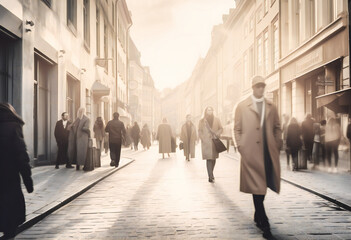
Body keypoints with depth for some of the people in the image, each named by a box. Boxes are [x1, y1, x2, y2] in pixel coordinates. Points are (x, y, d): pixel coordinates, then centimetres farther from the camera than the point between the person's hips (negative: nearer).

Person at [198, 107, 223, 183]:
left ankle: (211, 174, 24)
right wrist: (203, 139, -7)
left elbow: (221, 128, 11)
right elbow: (200, 131, 6)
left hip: (215, 142, 2)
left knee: (213, 158, 6)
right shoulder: (202, 121, 7)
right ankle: (211, 176, -13)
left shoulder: (217, 120, 10)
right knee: (209, 159, -11)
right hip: (206, 142, -2)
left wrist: (217, 134, -8)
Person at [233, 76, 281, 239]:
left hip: (269, 152, 4)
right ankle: (264, 223, -3)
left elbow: (277, 127, 18)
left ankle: (258, 216, 27)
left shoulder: (271, 107, 15)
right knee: (257, 186, -5)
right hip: (250, 151, -3)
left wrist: (278, 144, 7)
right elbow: (237, 129, 6)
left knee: (263, 184, 9)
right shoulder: (242, 106, 6)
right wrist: (240, 146, -3)